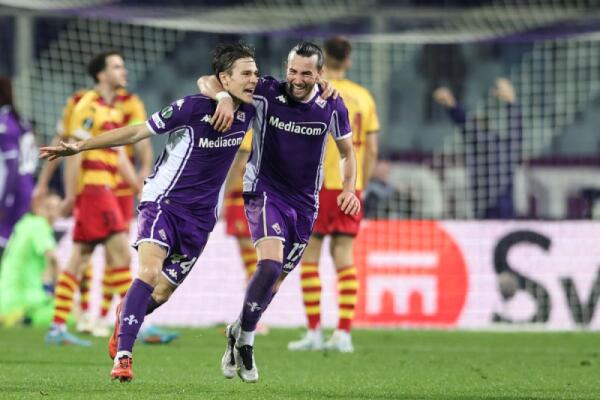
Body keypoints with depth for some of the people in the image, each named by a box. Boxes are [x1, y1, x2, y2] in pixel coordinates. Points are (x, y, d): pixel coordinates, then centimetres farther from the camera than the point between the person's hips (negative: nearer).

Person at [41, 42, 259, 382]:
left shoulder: (249, 111, -2)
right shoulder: (192, 107, -16)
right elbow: (135, 133, -11)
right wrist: (80, 147, -13)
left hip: (200, 216, 5)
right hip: (163, 201, -5)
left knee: (161, 293, 4)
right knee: (150, 270, -26)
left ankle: (127, 314, 38)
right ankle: (123, 356, -25)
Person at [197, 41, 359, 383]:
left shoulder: (332, 107, -4)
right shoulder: (268, 92, -12)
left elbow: (348, 152, 12)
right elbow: (207, 82, -10)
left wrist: (349, 189, -5)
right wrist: (225, 97, -32)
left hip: (305, 203, 4)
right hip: (266, 191, -4)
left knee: (277, 278, 9)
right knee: (270, 262, -25)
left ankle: (241, 335, 31)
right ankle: (244, 337, -8)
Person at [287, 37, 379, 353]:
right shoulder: (363, 97, 9)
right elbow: (371, 150, 8)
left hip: (319, 185, -4)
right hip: (350, 187, 4)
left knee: (308, 258, 3)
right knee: (345, 260, 6)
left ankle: (314, 332, -1)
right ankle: (343, 334, 1)